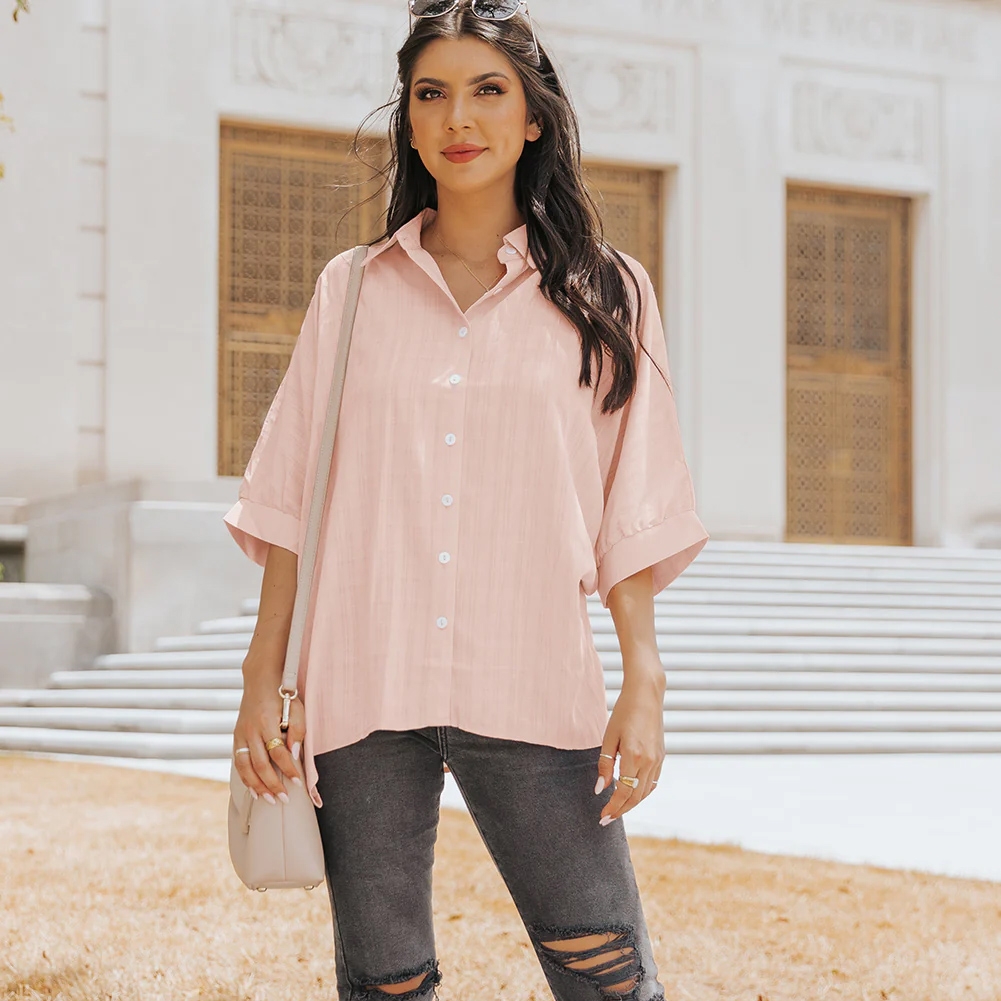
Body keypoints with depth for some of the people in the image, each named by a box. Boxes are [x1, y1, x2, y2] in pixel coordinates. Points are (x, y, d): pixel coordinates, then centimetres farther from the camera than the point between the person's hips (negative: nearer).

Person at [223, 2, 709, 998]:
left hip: (532, 691, -1)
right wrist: (263, 678, 3)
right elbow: (293, 504, 10)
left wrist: (644, 681, -3)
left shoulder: (602, 292, 8)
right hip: (362, 686, 1)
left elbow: (629, 511, 6)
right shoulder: (351, 290, 11)